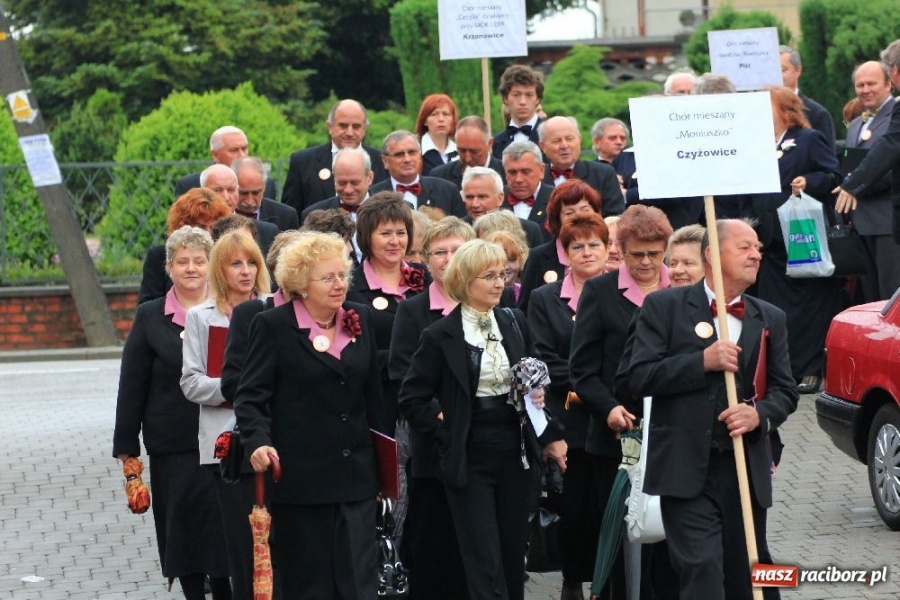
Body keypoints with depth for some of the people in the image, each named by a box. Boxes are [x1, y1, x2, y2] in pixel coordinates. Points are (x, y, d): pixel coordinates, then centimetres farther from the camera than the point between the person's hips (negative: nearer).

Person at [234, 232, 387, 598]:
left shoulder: (361, 321, 10)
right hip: (299, 478, -3)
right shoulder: (272, 327, -4)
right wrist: (258, 442, -25)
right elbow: (251, 397, -6)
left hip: (355, 477, 3)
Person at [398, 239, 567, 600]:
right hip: (470, 459, -4)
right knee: (485, 564, -7)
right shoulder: (441, 336, -6)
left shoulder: (515, 324, 7)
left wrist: (550, 435, 10)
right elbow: (412, 398, -2)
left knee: (513, 556, 9)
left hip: (516, 454, 4)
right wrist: (445, 435, -5)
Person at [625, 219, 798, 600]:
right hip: (687, 468, -4)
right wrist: (703, 361, -17)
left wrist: (759, 414, -10)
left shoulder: (770, 319, 13)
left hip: (747, 467, 5)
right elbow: (640, 377, -7)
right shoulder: (664, 307, 1)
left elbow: (785, 391, 13)